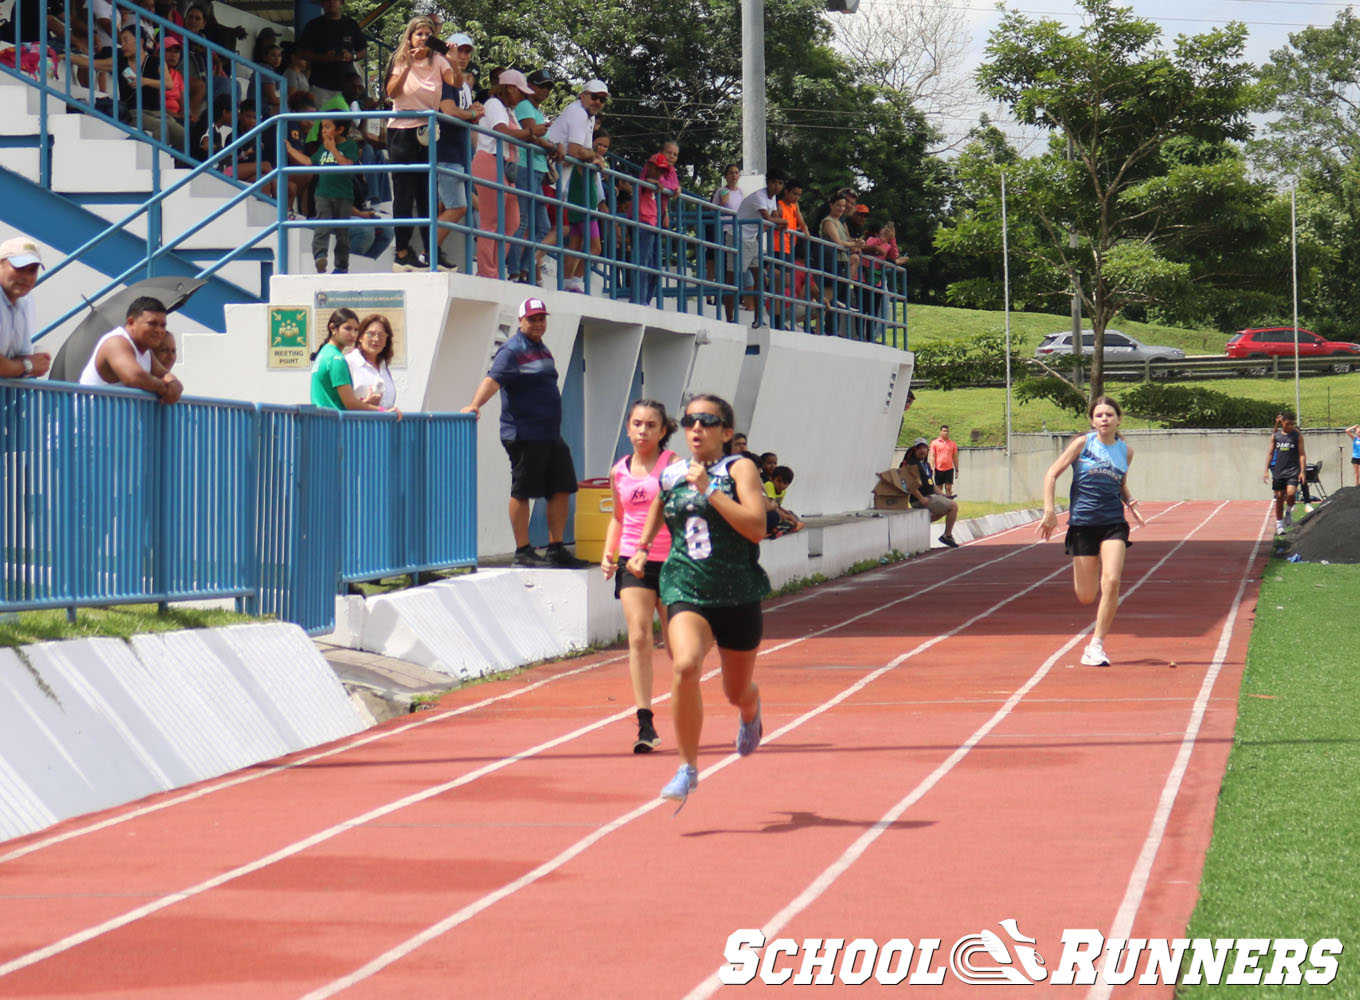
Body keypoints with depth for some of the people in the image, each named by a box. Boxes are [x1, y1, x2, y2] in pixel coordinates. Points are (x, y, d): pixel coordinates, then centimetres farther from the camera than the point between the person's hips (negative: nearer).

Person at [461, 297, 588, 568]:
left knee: (561, 489, 8)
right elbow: (493, 379, -23)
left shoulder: (542, 349, 18)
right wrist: (475, 405, -39)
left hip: (551, 434, 9)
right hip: (523, 433, -9)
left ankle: (556, 549, 15)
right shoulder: (512, 351, -9)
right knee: (522, 492, -3)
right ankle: (523, 551, 1)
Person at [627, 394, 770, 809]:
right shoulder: (671, 475, 5)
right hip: (686, 591, 1)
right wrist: (642, 548, 17)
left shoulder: (739, 469, -7)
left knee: (737, 691, 16)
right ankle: (688, 767, -16)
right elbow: (657, 509, 30)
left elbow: (756, 527, -22)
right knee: (685, 665, -28)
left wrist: (709, 492, -24)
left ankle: (750, 712, 57)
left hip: (738, 595, -1)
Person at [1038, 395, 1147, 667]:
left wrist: (1130, 502, 4)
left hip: (1113, 523, 2)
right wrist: (1049, 510, -10)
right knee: (1086, 597, 2)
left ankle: (1097, 645, -7)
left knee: (1111, 581, -18)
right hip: (1082, 523, -2)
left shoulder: (1125, 451, 8)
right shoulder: (1083, 444, -1)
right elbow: (1052, 474, 0)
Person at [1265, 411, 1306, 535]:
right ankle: (1279, 524, 15)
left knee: (1290, 493, -22)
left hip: (1293, 471, -3)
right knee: (1279, 497, 5)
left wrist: (1302, 472, -8)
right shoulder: (1275, 435, 7)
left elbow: (1302, 454, 0)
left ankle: (1289, 511, 7)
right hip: (1278, 471, 3)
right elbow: (1271, 453, 12)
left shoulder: (1297, 435, 0)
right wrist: (1266, 470, 6)